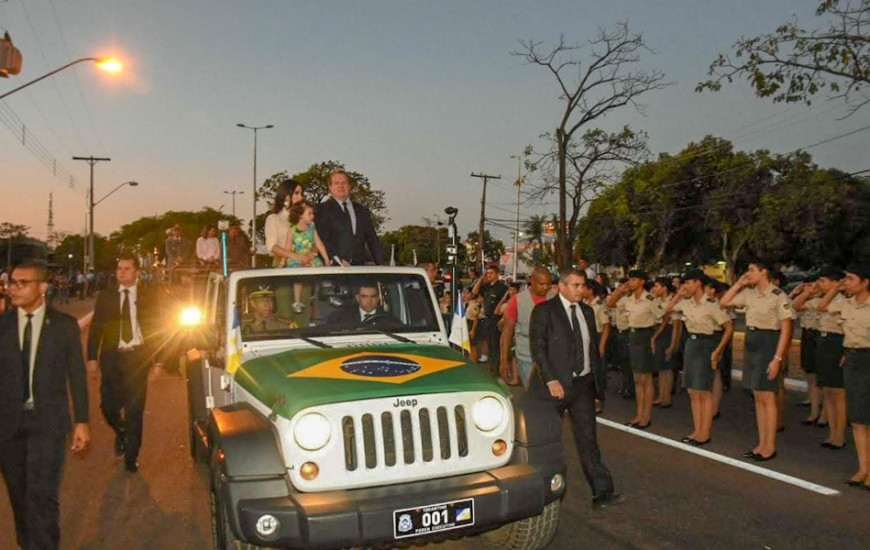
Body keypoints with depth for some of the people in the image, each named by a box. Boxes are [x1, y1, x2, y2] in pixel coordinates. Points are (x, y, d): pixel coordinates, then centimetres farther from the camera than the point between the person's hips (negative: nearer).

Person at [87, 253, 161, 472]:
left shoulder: (148, 298, 5)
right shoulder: (105, 297, 8)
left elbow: (156, 330, 5)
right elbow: (95, 328, 8)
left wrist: (156, 360, -2)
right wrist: (92, 356, -3)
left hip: (138, 358, -1)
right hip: (112, 357, 1)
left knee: (135, 409, 1)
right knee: (108, 405, 0)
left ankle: (131, 457, 15)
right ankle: (121, 433, 34)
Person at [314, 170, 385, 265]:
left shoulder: (362, 210, 18)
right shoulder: (322, 209, 4)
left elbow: (372, 241, 16)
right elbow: (323, 239, -5)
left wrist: (380, 265, 6)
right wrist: (339, 260, -16)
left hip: (359, 266, 4)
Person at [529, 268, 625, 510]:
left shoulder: (587, 311, 11)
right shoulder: (544, 311, -8)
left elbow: (593, 348, 16)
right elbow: (537, 348, -14)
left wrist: (598, 379, 10)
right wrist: (551, 380, -20)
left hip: (584, 384, 5)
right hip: (555, 384, -5)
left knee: (588, 439, 5)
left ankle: (602, 493, 8)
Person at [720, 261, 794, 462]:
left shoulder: (778, 296, -13)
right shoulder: (749, 293, 7)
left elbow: (786, 330, -14)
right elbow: (724, 302, 13)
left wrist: (777, 358, -18)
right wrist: (739, 283, 4)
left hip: (768, 344, -7)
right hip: (751, 343, 7)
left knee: (767, 397, -2)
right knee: (758, 397, 11)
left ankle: (770, 446, 9)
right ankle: (762, 443, 19)